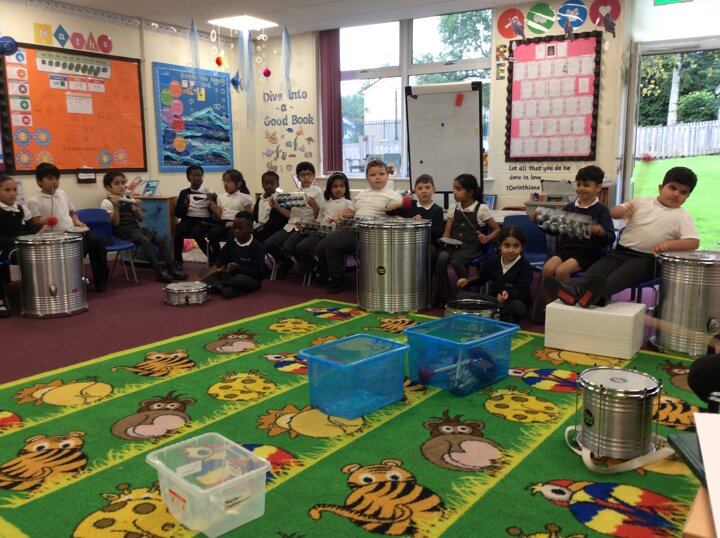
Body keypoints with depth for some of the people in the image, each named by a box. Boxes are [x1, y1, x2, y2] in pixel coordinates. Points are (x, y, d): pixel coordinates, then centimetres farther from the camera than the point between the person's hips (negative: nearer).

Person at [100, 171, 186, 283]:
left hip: (136, 228, 7)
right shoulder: (107, 202, -3)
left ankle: (171, 268, -15)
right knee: (146, 241, -30)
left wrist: (137, 208, -5)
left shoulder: (129, 199, 15)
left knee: (160, 238, -13)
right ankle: (159, 272, -29)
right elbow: (115, 223, -12)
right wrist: (116, 206, -21)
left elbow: (140, 219, 13)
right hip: (123, 231, -7)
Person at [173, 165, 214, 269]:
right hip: (188, 219, 2)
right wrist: (185, 205, -10)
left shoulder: (209, 192, 7)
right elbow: (178, 214, 8)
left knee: (196, 232, -35)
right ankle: (177, 260, -11)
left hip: (204, 221, -2)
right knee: (179, 231, -30)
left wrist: (212, 201, -16)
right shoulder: (184, 193, 11)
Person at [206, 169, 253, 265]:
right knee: (212, 232, -29)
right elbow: (219, 217, 15)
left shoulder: (244, 198, 3)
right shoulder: (221, 197, 17)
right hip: (223, 223, 4)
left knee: (232, 235, -37)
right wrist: (215, 211, -7)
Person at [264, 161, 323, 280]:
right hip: (291, 225, 6)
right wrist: (277, 207, 7)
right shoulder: (296, 191, 16)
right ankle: (286, 263, 17)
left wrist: (314, 205, -23)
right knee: (268, 244, -11)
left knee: (288, 246, -29)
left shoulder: (317, 191, -2)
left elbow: (319, 216, -5)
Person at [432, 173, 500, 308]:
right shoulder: (453, 208, 14)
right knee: (442, 258, -29)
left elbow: (497, 229, 5)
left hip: (472, 246, -4)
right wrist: (444, 240, -9)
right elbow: (447, 231, 12)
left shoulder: (481, 208, 1)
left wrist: (487, 238, -15)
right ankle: (440, 297, -19)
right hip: (454, 244, 4)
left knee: (456, 261, -33)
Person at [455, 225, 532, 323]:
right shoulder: (493, 260, 2)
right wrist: (468, 281, -3)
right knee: (462, 295, -9)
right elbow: (481, 276, 17)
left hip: (511, 301, -5)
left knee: (518, 306, -40)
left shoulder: (525, 267, -13)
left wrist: (508, 294, -43)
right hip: (492, 298, 5)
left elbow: (522, 291, -22)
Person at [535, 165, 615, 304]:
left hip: (588, 253, -4)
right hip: (566, 249, 5)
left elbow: (611, 238, -10)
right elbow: (554, 229, 17)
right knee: (547, 268, -23)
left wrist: (601, 232, -33)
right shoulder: (569, 207, 12)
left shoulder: (601, 209, -2)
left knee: (561, 271, -29)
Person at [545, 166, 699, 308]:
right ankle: (575, 289, -56)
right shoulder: (643, 201, 14)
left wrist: (668, 244, -27)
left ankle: (600, 293, -66)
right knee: (601, 265, -28)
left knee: (626, 271, -36)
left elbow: (694, 242, -8)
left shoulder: (682, 217, 5)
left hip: (648, 259, -3)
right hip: (622, 250, 3)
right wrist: (622, 211, -10)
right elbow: (612, 212, 16)